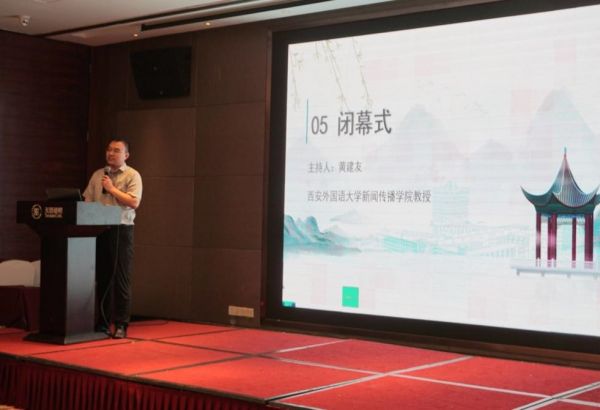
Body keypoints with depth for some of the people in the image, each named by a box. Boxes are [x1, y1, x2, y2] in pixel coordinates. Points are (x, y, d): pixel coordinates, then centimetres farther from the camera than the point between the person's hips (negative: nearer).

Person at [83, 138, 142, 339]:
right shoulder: (97, 175, 14)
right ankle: (102, 322, 18)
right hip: (99, 230, 4)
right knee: (101, 277, 9)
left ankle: (121, 325, 3)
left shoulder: (132, 176, 0)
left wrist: (112, 189, -11)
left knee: (121, 279, -2)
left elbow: (134, 202, -12)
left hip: (121, 230, -4)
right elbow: (87, 201, 11)